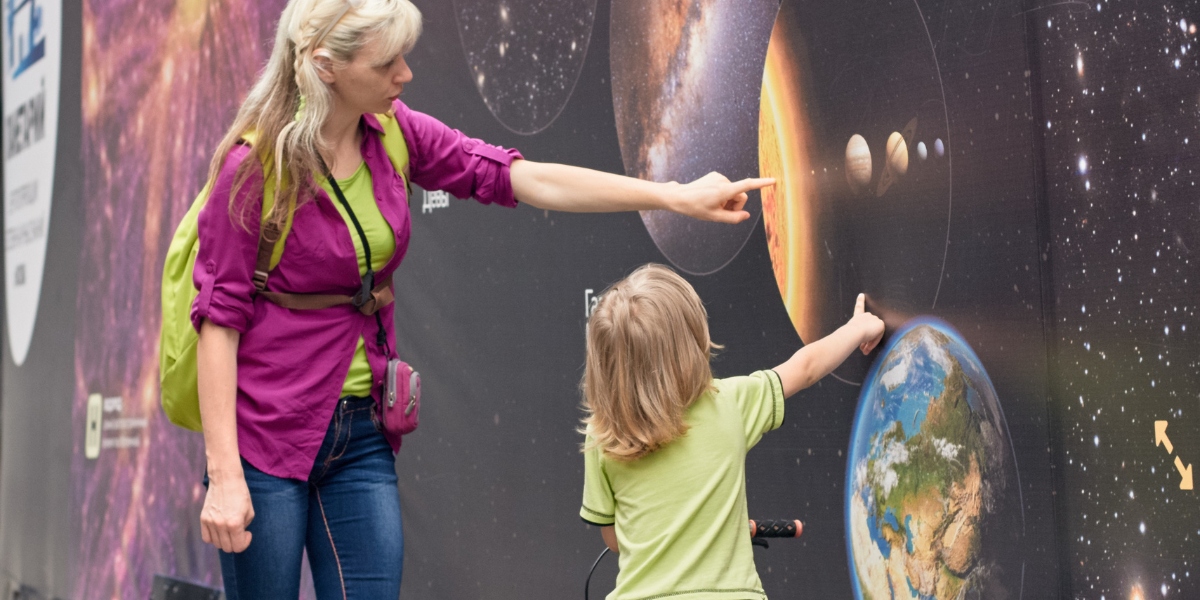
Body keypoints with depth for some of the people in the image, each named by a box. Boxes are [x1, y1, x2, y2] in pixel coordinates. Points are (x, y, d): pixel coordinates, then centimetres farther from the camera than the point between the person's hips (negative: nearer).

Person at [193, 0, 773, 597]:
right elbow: (219, 317, -13)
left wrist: (676, 196, -3)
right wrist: (223, 474, -16)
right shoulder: (255, 161, -14)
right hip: (264, 434, -5)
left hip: (361, 432, 6)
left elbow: (523, 178, 2)